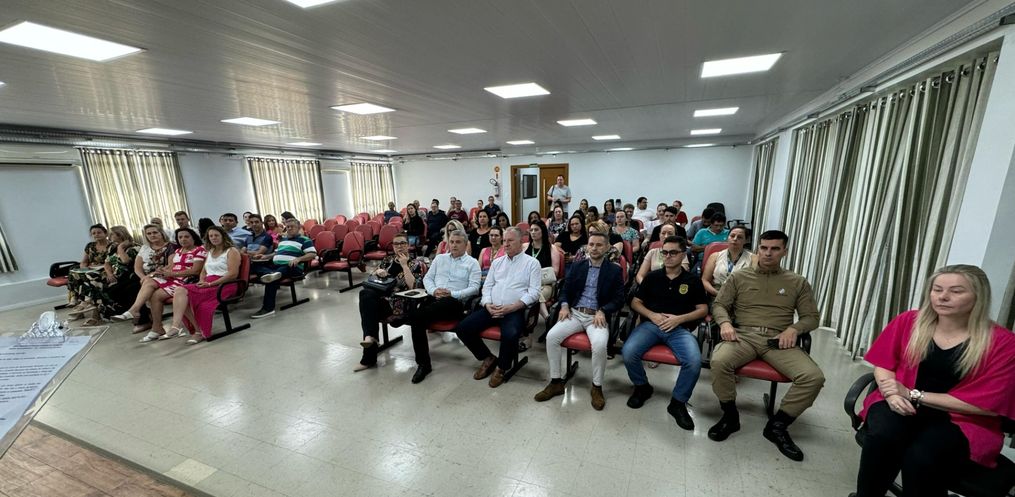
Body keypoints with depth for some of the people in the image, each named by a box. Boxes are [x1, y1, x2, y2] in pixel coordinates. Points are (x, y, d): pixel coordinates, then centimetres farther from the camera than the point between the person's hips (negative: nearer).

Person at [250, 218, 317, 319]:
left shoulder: (304, 239, 2)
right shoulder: (282, 239, 28)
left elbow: (313, 254, -10)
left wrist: (298, 259, -23)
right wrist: (266, 256, 22)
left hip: (292, 268, -8)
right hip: (275, 266, 8)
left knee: (272, 278, -33)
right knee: (254, 266, -15)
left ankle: (268, 308, -37)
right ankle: (272, 274, -46)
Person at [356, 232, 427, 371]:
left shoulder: (416, 263, 1)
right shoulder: (388, 260, 16)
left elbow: (414, 286, -14)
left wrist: (404, 265, -16)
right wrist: (378, 272, -2)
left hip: (400, 304, -5)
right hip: (382, 298, 5)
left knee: (367, 306, -27)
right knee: (365, 293, -27)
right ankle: (370, 336, -22)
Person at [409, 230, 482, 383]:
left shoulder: (472, 263, 9)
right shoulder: (439, 258, 23)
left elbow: (474, 288, -2)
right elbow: (427, 278, 19)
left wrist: (452, 293, -14)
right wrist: (434, 290, -3)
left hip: (455, 301, -4)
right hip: (434, 297, 5)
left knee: (418, 316, -29)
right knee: (417, 318, -28)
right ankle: (423, 363, -14)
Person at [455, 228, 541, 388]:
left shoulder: (532, 263, 3)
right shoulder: (497, 262, 18)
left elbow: (534, 292, -6)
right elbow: (487, 286, 14)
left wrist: (511, 307, -18)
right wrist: (488, 304, -7)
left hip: (515, 311, -5)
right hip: (491, 308, 5)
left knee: (510, 335, -35)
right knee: (462, 328, -12)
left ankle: (501, 367, -1)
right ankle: (488, 358, 11)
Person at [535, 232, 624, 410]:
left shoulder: (614, 270, 5)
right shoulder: (577, 266, 13)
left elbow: (619, 299, -1)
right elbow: (565, 290, 14)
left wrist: (602, 311, -17)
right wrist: (564, 305, -7)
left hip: (597, 316, -3)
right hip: (575, 313, 3)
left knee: (600, 344, -33)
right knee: (551, 336, -21)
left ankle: (597, 387, -7)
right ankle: (556, 382, -4)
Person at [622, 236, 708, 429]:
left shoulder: (693, 281, 12)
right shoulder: (652, 277, 13)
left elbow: (703, 309, 9)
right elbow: (635, 302, 12)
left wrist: (679, 318, -8)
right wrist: (651, 315, -7)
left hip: (680, 329, 0)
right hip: (651, 324, 1)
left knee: (694, 361, -30)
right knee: (628, 352, -27)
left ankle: (678, 402, -2)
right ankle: (642, 387, 6)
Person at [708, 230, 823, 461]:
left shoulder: (798, 282, 15)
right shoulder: (739, 277, 12)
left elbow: (811, 317, 14)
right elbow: (719, 305, 9)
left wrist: (794, 329, -9)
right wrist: (725, 322, -13)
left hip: (778, 340, 2)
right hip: (744, 336, -1)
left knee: (814, 377, -26)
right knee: (719, 362, -32)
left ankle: (777, 425, -4)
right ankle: (730, 416, -6)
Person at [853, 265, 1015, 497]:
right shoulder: (908, 321, -1)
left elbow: (986, 405, -8)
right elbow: (883, 364, 5)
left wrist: (913, 394, -14)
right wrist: (892, 394, -15)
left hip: (962, 420, -1)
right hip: (902, 406, 1)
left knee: (921, 458, -33)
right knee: (882, 436, -33)